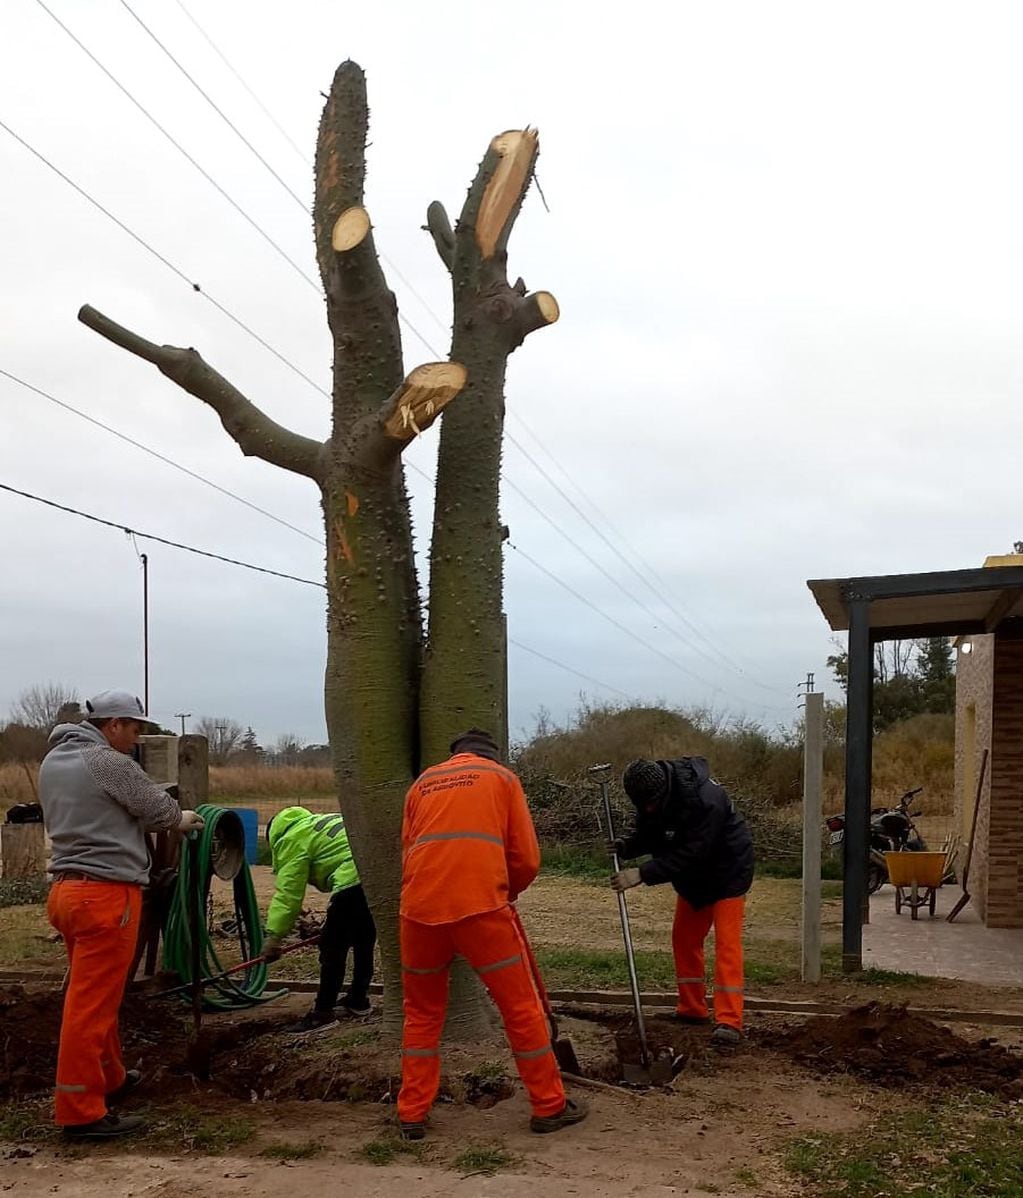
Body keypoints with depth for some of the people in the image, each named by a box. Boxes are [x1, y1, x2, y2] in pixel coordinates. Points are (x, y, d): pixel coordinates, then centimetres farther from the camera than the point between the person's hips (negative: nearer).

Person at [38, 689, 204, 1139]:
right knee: (92, 1004, -5)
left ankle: (110, 1079, 33)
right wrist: (183, 819, 18)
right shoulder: (108, 762, -12)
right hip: (106, 893, -9)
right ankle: (80, 1112, 0)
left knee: (95, 996, 20)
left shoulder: (52, 761, 14)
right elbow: (159, 809, -4)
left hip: (67, 888, 9)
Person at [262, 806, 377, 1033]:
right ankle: (358, 998, 36)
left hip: (355, 879, -10)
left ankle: (324, 1011, 4)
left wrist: (274, 935, 1)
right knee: (364, 940, 24)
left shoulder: (293, 840, 7)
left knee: (332, 946, 0)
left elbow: (288, 892, -1)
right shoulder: (319, 824, 34)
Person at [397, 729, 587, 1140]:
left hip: (421, 907, 3)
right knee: (521, 1008, 10)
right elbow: (527, 859, 9)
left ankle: (412, 1115, 20)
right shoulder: (502, 776, 15)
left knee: (422, 1013, 19)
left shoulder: (423, 782, 24)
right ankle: (550, 1107, 19)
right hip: (481, 906, -3)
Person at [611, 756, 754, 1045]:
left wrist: (643, 874, -38)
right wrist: (627, 846, -23)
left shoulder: (705, 800, -36)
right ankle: (692, 1009, 23)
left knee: (727, 943, -12)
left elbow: (691, 854, -36)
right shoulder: (650, 796, -12)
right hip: (693, 877, 8)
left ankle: (729, 1022, -13)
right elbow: (649, 835, -1)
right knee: (684, 938, 11)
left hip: (727, 872, -8)